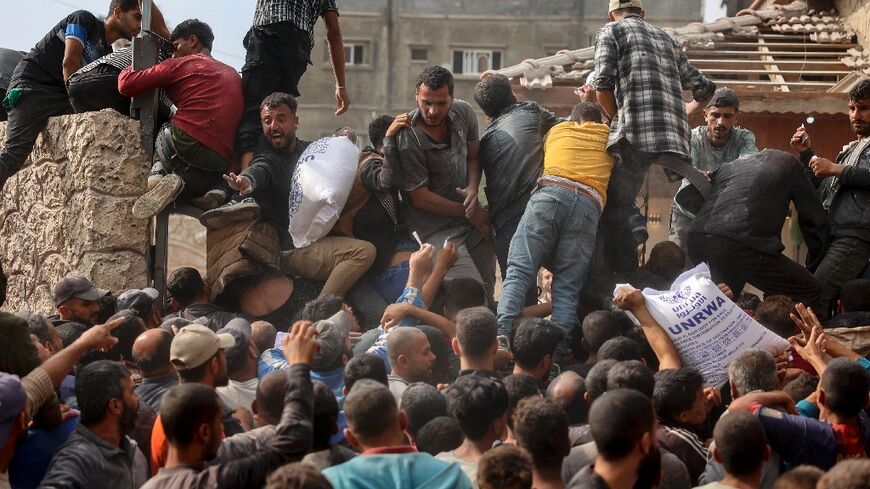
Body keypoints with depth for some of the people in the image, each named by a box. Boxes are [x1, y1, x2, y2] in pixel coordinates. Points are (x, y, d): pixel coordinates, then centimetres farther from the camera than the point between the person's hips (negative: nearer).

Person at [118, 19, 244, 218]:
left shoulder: (183, 64, 8)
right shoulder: (233, 75, 25)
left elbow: (127, 85, 5)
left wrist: (128, 67, 25)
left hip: (186, 143, -5)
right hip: (220, 163, 5)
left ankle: (158, 172, -10)